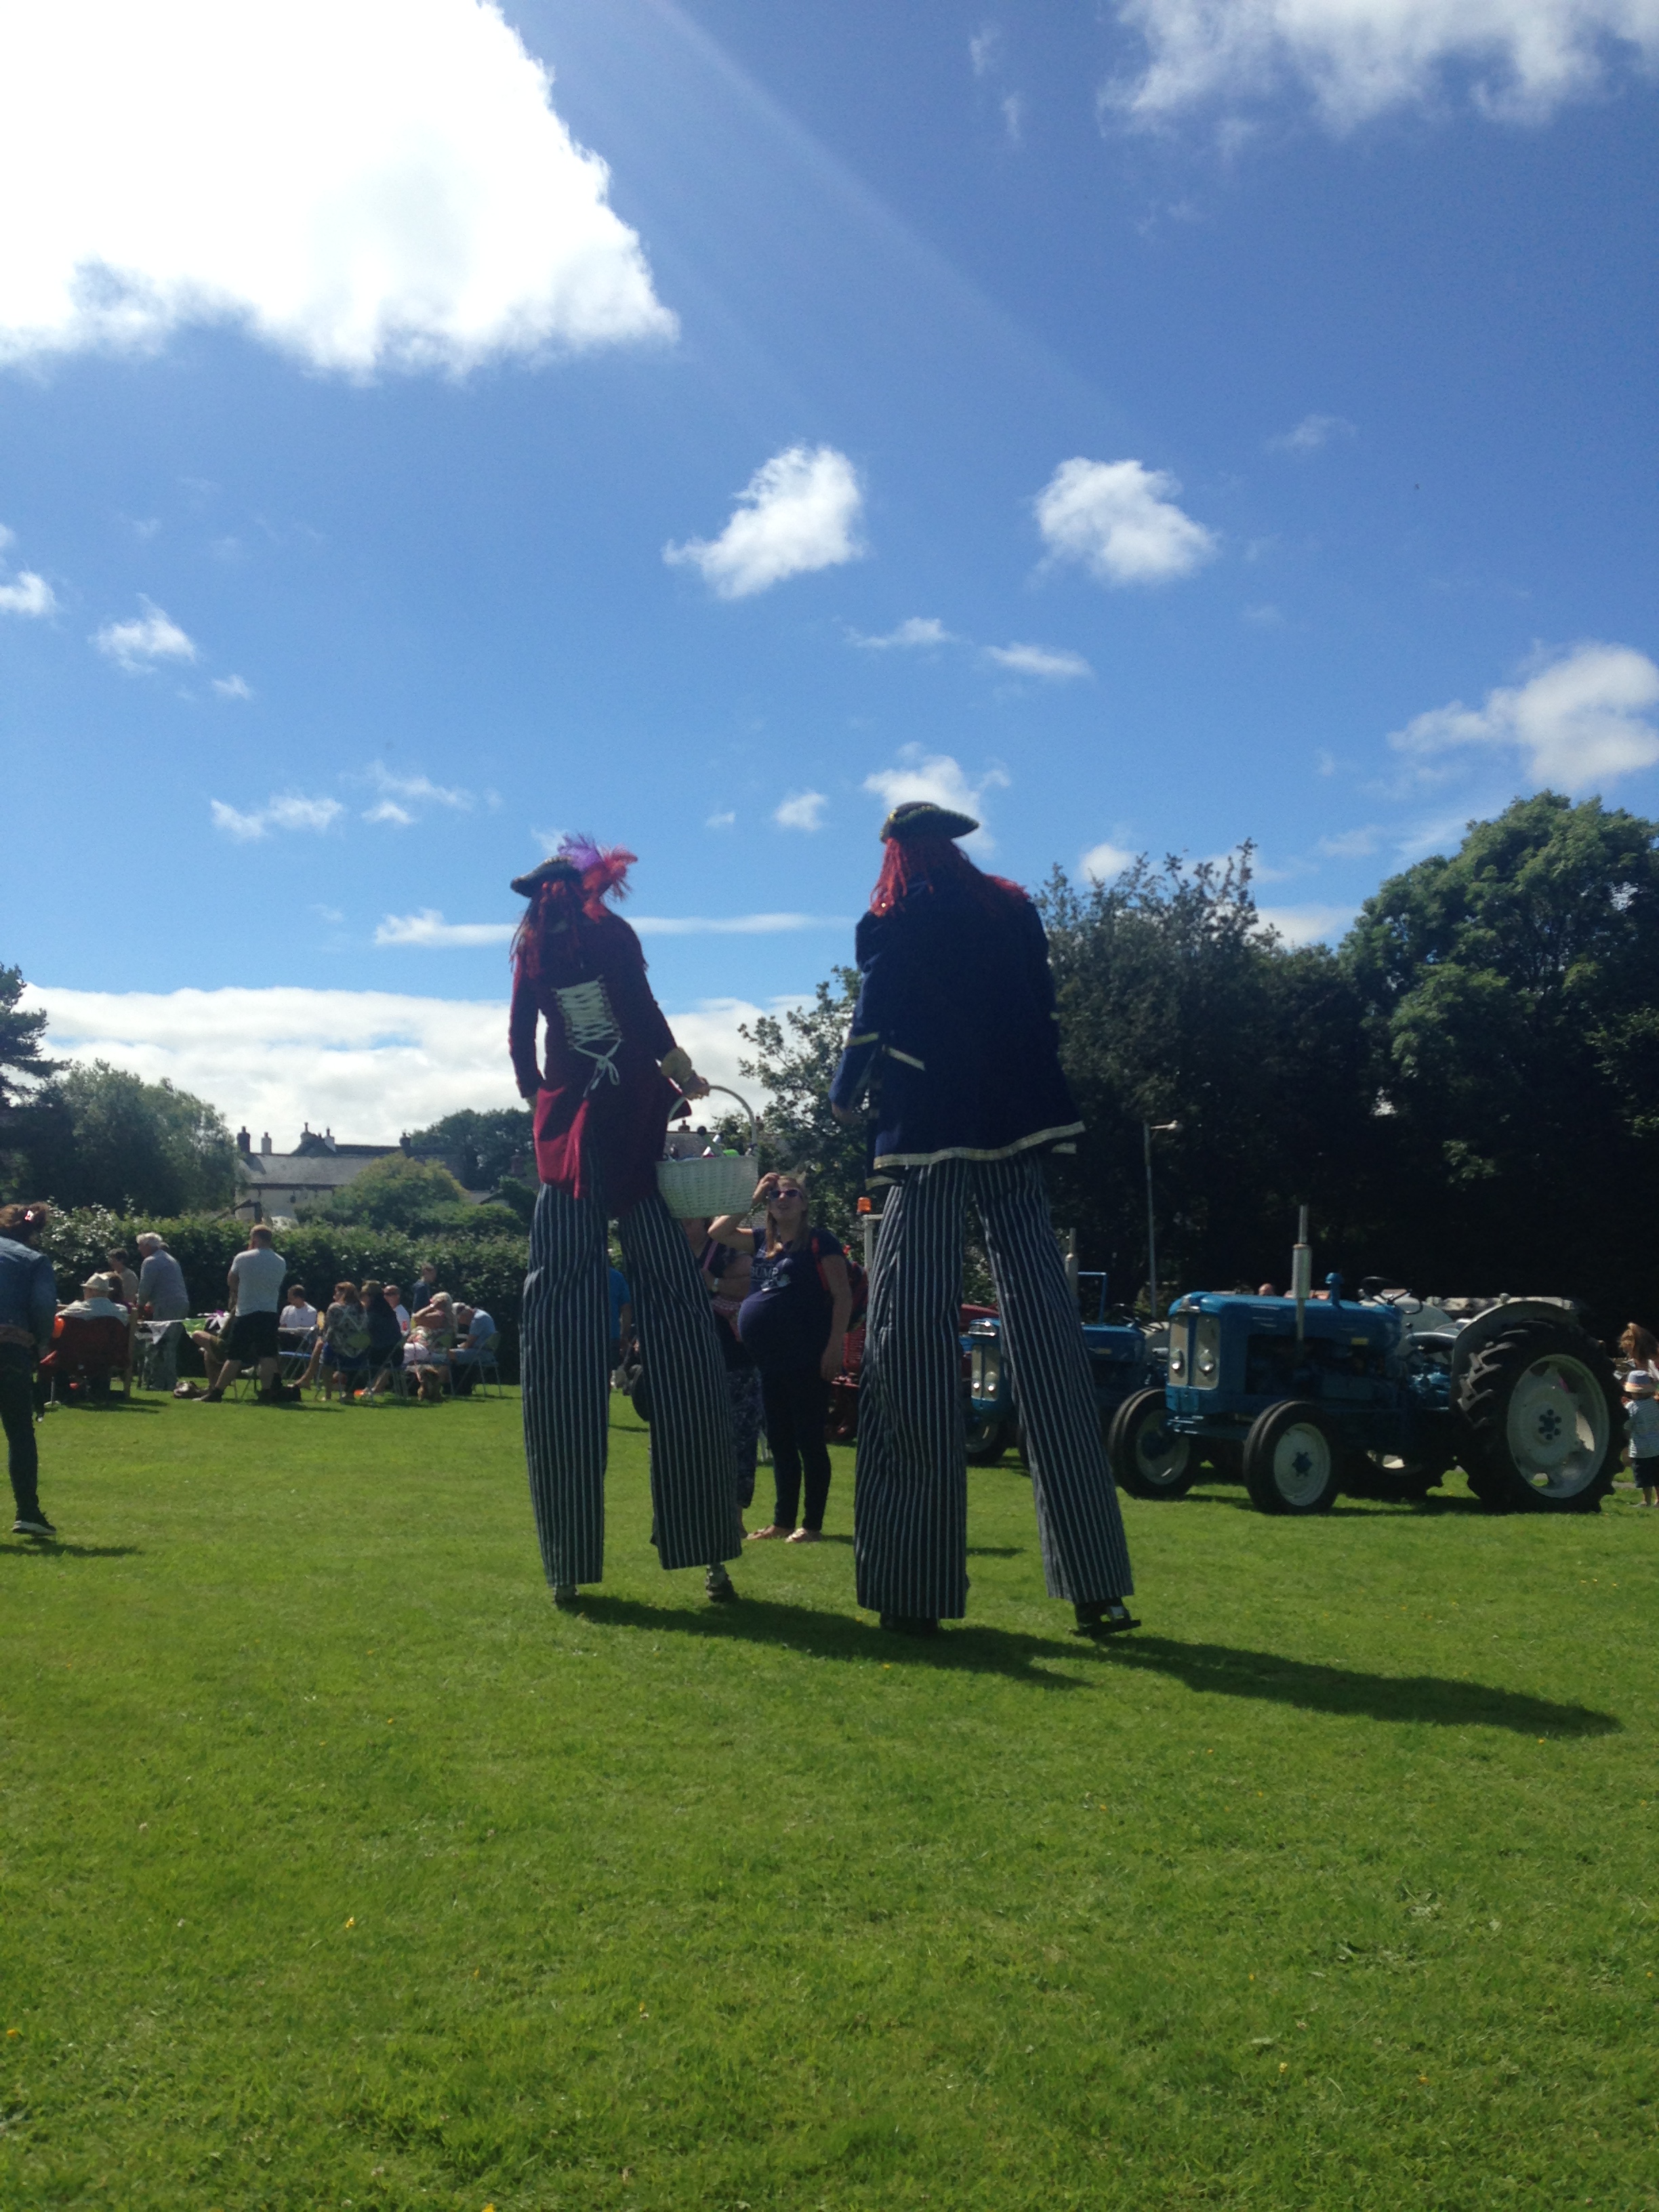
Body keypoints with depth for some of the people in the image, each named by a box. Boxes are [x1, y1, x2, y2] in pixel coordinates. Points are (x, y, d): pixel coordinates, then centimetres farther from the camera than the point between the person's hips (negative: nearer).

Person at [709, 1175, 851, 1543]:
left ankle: (812, 1525, 3)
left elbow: (843, 1295, -7)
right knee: (780, 1443, 12)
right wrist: (753, 1197, 9)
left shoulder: (819, 1242, -3)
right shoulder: (763, 1242, 15)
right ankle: (782, 1521, 19)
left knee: (809, 1441, -2)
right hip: (771, 1362, 7)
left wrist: (835, 1347, -16)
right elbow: (718, 1231, 15)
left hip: (807, 1361, -7)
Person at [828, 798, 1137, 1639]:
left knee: (911, 1349, -1)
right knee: (1045, 1346, 0)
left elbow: (870, 1034, -1)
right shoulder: (1015, 911, 12)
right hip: (1017, 1134, 3)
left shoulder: (887, 928, 1)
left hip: (926, 1138, -3)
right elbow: (1041, 1022, 14)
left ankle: (916, 1587, -4)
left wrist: (843, 1099, 17)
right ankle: (1095, 1586, -3)